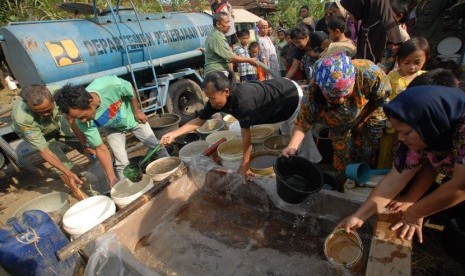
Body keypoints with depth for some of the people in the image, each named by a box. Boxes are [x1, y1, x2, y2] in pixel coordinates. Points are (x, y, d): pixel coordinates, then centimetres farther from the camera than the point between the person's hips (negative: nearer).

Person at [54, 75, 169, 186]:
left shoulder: (110, 84, -44)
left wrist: (137, 112, -9)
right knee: (122, 163, -10)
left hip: (131, 117, 0)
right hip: (112, 128, 0)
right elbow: (101, 149, -23)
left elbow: (131, 91, -20)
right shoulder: (83, 122, -33)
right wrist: (112, 178, -22)